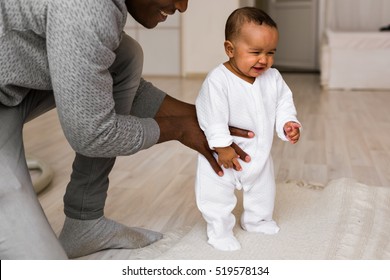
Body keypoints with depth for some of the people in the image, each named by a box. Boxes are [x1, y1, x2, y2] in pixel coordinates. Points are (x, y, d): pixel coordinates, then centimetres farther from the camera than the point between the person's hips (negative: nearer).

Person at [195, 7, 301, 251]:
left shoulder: (273, 78, -8)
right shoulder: (218, 80, -26)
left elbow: (283, 104, 4)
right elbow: (212, 117, -25)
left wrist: (288, 124, -13)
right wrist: (222, 147, -24)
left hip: (260, 154, 6)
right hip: (224, 155, -5)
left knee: (263, 190, 23)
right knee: (217, 193, 2)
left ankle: (258, 220, 47)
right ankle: (220, 231, 23)